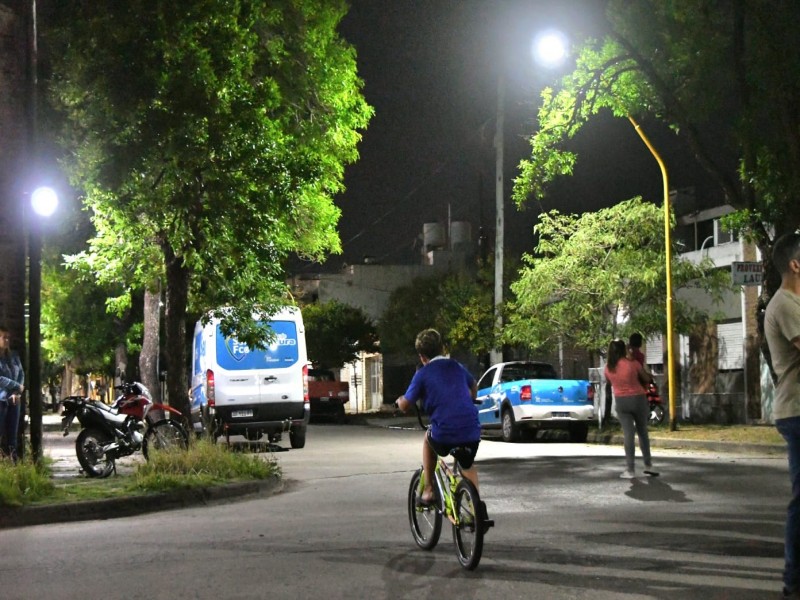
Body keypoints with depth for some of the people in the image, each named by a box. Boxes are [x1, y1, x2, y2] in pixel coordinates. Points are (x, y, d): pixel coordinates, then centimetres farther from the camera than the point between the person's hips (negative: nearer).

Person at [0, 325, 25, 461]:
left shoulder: (14, 356, 12)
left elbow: (21, 374, 11)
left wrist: (17, 393, -5)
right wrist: (17, 386, -10)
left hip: (13, 399, 6)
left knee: (12, 435, 7)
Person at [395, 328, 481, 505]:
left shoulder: (423, 374, 2)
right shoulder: (457, 367, 16)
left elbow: (404, 406, 0)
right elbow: (474, 386, 36)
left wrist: (400, 400, 24)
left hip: (443, 436, -3)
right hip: (472, 432, 4)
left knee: (428, 438, 31)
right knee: (468, 466, 31)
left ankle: (428, 490, 25)